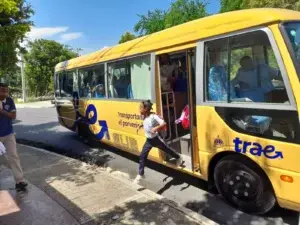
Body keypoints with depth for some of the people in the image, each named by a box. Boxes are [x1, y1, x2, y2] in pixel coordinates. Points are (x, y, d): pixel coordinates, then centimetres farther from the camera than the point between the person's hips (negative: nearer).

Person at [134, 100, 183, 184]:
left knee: (167, 150, 16)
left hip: (156, 139, -6)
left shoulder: (153, 116, -25)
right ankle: (141, 174, 13)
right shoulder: (144, 117, -2)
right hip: (148, 140, 6)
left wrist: (156, 128, -43)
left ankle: (178, 158, 44)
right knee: (142, 156, 1)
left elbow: (164, 124, -32)